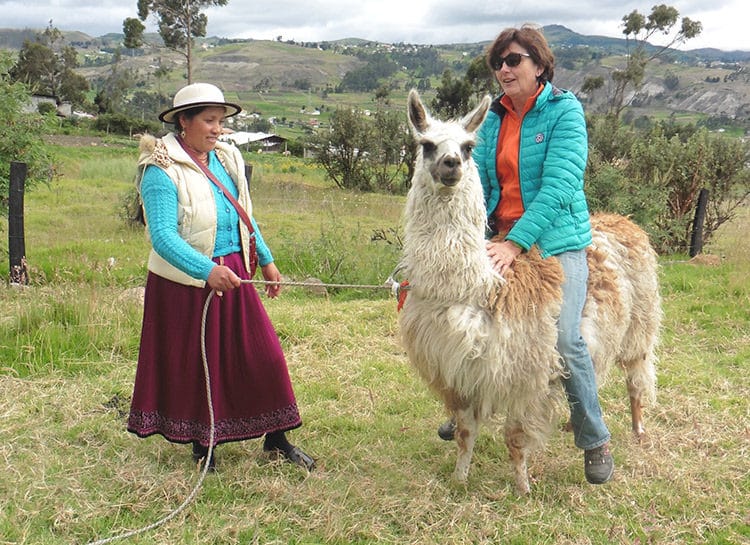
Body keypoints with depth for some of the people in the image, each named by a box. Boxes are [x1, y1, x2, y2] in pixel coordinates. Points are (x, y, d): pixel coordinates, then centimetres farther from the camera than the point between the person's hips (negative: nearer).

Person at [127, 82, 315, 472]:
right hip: (185, 282, -6)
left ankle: (276, 439, 20)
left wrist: (266, 260, 20)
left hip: (232, 274, 6)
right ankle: (201, 446, 26)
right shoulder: (162, 172, -15)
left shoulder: (227, 159, 7)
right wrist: (207, 270, -38)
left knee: (262, 353, 6)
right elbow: (163, 235, -26)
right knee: (194, 363, 6)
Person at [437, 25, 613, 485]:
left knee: (564, 340, -17)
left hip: (556, 239, -5)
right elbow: (478, 182, 5)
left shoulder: (565, 110, -7)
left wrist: (516, 242, -25)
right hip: (499, 238, 6)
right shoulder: (493, 118, 10)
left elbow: (559, 186, -18)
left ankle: (596, 442, 3)